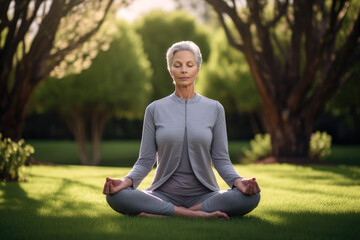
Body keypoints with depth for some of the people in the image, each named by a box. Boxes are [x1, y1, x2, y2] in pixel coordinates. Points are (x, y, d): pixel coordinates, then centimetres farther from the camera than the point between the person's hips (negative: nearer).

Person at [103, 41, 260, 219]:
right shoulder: (155, 109, 6)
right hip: (164, 194, 0)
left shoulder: (214, 109, 6)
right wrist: (127, 181, -17)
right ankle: (199, 214, -26)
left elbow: (221, 159, 2)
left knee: (250, 197, -30)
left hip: (203, 194, 0)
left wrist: (237, 181, -18)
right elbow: (146, 160, 3)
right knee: (117, 197, -30)